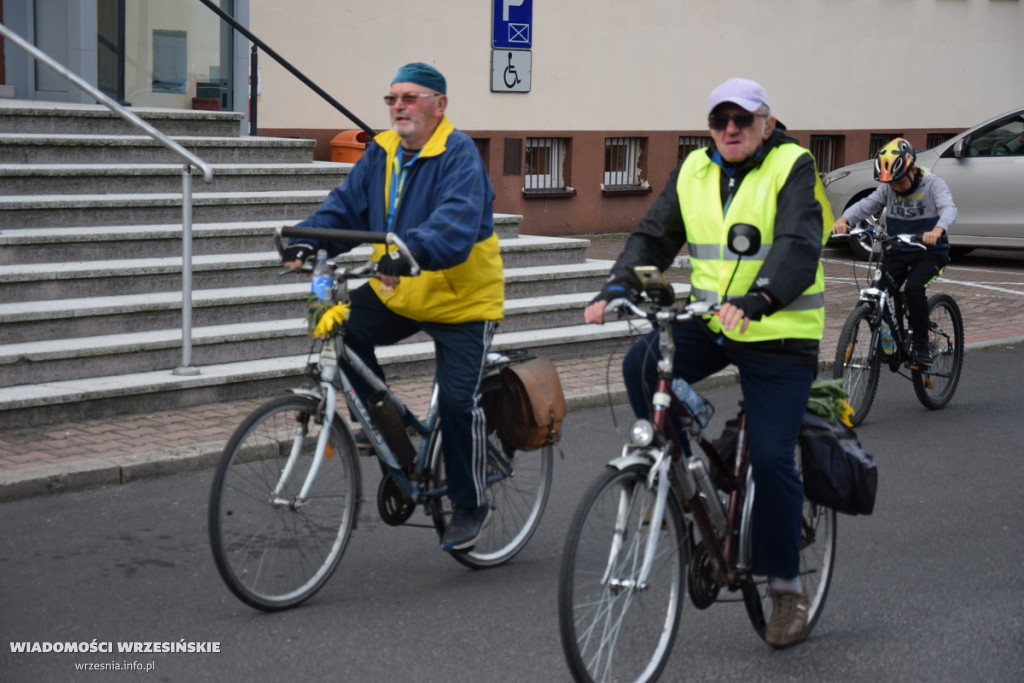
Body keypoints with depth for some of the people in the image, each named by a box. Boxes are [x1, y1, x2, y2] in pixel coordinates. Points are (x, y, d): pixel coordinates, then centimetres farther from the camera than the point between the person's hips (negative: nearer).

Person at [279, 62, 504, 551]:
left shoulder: (459, 155, -18)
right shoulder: (381, 153, 4)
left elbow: (456, 222, -34)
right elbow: (347, 205, 0)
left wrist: (412, 251, -51)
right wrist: (309, 241, -19)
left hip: (460, 300, -6)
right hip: (397, 292, 6)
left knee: (458, 401, -8)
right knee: (343, 329, -17)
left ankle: (470, 505, 12)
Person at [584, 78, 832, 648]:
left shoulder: (793, 168, -9)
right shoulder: (695, 172, 7)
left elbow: (799, 246, -23)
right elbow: (654, 236, 4)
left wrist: (757, 299, -41)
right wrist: (617, 288, -15)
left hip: (779, 334, -4)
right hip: (709, 322, 5)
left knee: (771, 458, -8)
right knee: (643, 365, -24)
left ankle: (787, 586, 9)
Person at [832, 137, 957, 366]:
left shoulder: (933, 184, -13)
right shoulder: (887, 188, 0)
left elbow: (948, 209, -30)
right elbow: (866, 204, -10)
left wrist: (938, 230, -52)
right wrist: (844, 219, -32)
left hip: (930, 251, -5)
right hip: (899, 251, 5)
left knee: (914, 287, -29)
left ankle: (922, 348, -17)